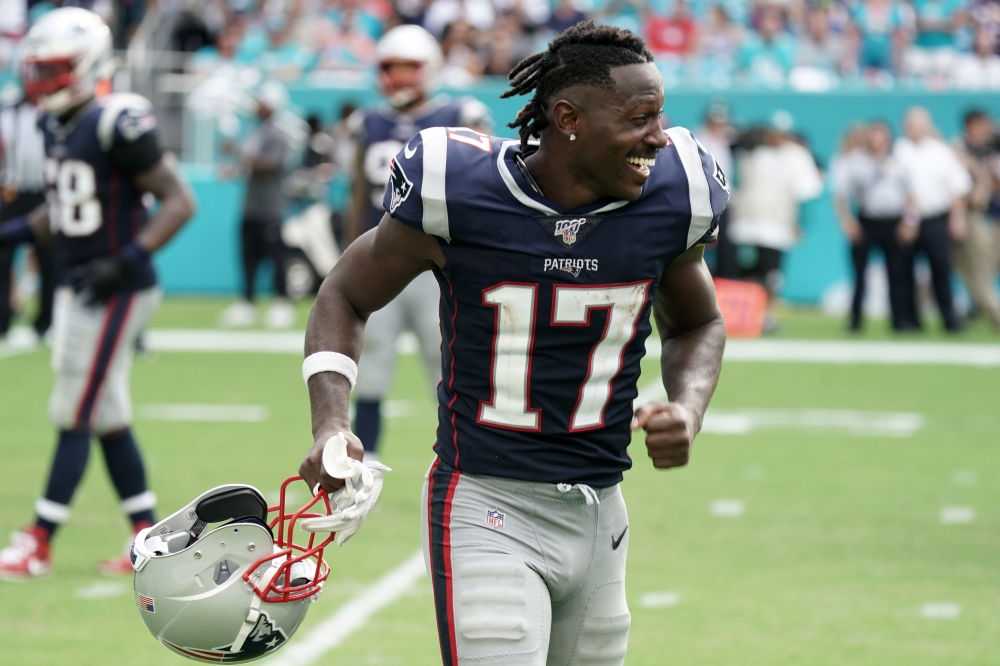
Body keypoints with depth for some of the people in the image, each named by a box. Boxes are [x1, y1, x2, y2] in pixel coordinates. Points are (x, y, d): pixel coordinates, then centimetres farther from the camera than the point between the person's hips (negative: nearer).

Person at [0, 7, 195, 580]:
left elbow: (179, 202, -16)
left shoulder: (118, 125, -17)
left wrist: (126, 261, -24)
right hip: (78, 289, 9)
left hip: (116, 293, -9)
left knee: (75, 417, -4)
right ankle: (151, 540, 19)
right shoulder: (57, 127, 9)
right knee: (110, 420, 11)